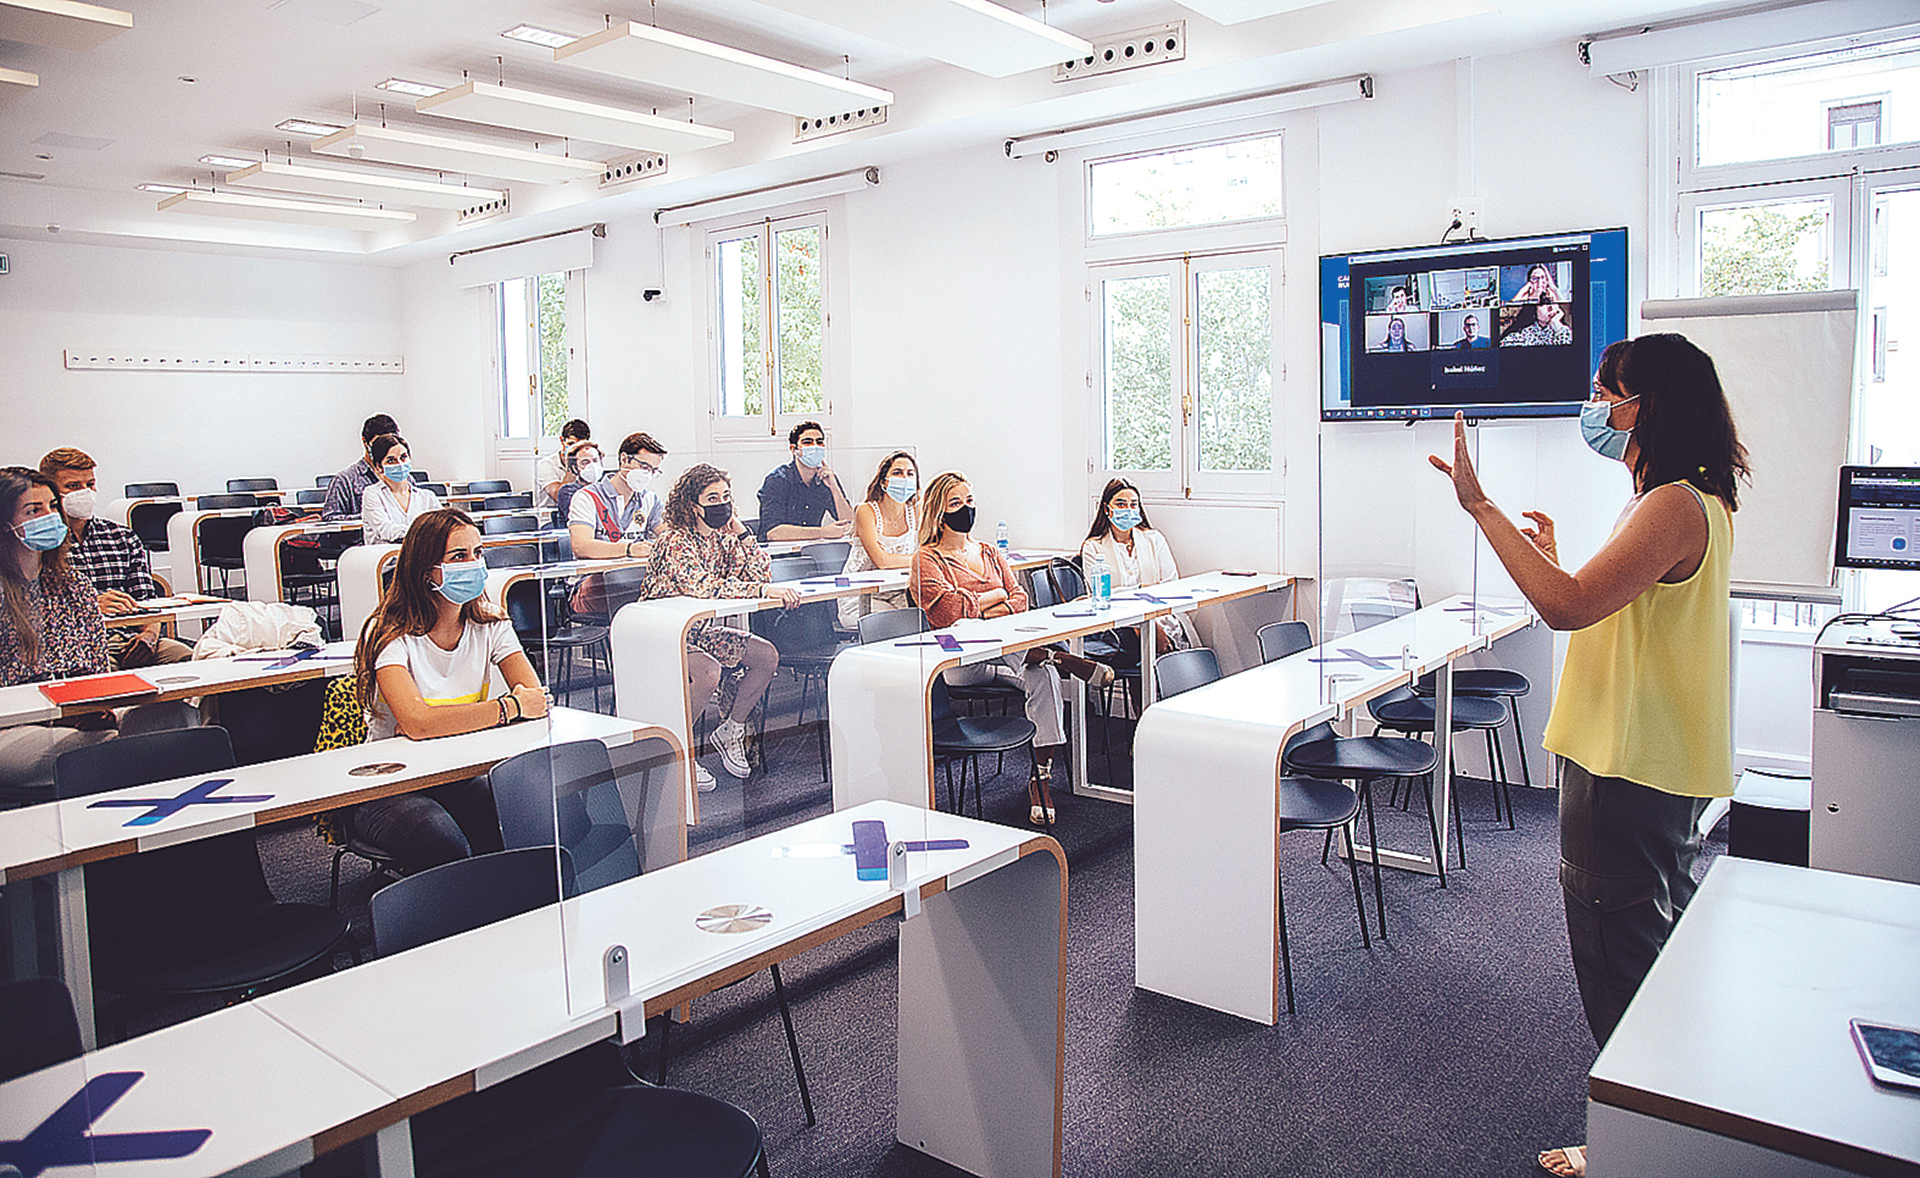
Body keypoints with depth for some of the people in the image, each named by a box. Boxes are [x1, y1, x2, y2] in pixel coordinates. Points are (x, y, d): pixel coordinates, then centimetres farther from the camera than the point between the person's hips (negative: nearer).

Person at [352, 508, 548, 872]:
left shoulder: (489, 627, 2)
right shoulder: (390, 635, -13)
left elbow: (534, 699, -12)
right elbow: (417, 723, -29)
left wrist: (440, 724, -23)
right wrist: (508, 707, -25)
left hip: (461, 776, 4)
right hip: (390, 786, -4)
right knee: (447, 845, -33)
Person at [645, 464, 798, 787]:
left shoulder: (722, 538, 4)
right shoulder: (675, 541, -21)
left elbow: (759, 572, 1)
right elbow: (701, 585, -38)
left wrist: (741, 533, -10)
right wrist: (763, 590, -40)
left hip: (699, 632, 8)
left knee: (767, 656, -5)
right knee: (708, 671, -34)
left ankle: (730, 733, 12)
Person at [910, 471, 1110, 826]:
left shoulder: (989, 553, 24)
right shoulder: (926, 560, 5)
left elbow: (1019, 599, 12)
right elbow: (948, 610, -11)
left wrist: (981, 610, -8)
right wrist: (993, 596, 2)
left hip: (1007, 651, 5)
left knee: (1044, 676, -28)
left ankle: (1041, 776, -24)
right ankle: (1060, 658, -14)